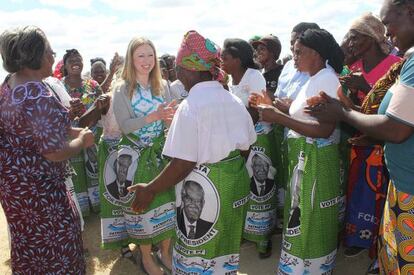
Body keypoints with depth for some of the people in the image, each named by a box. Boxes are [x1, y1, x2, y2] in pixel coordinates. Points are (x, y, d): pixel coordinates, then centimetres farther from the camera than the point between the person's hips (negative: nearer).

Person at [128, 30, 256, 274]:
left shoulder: (190, 106, -19)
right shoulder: (234, 100, 2)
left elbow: (182, 165, -21)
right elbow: (246, 146, 9)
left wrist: (150, 190, -11)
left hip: (206, 191, -7)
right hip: (237, 183, 7)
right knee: (226, 246, 25)